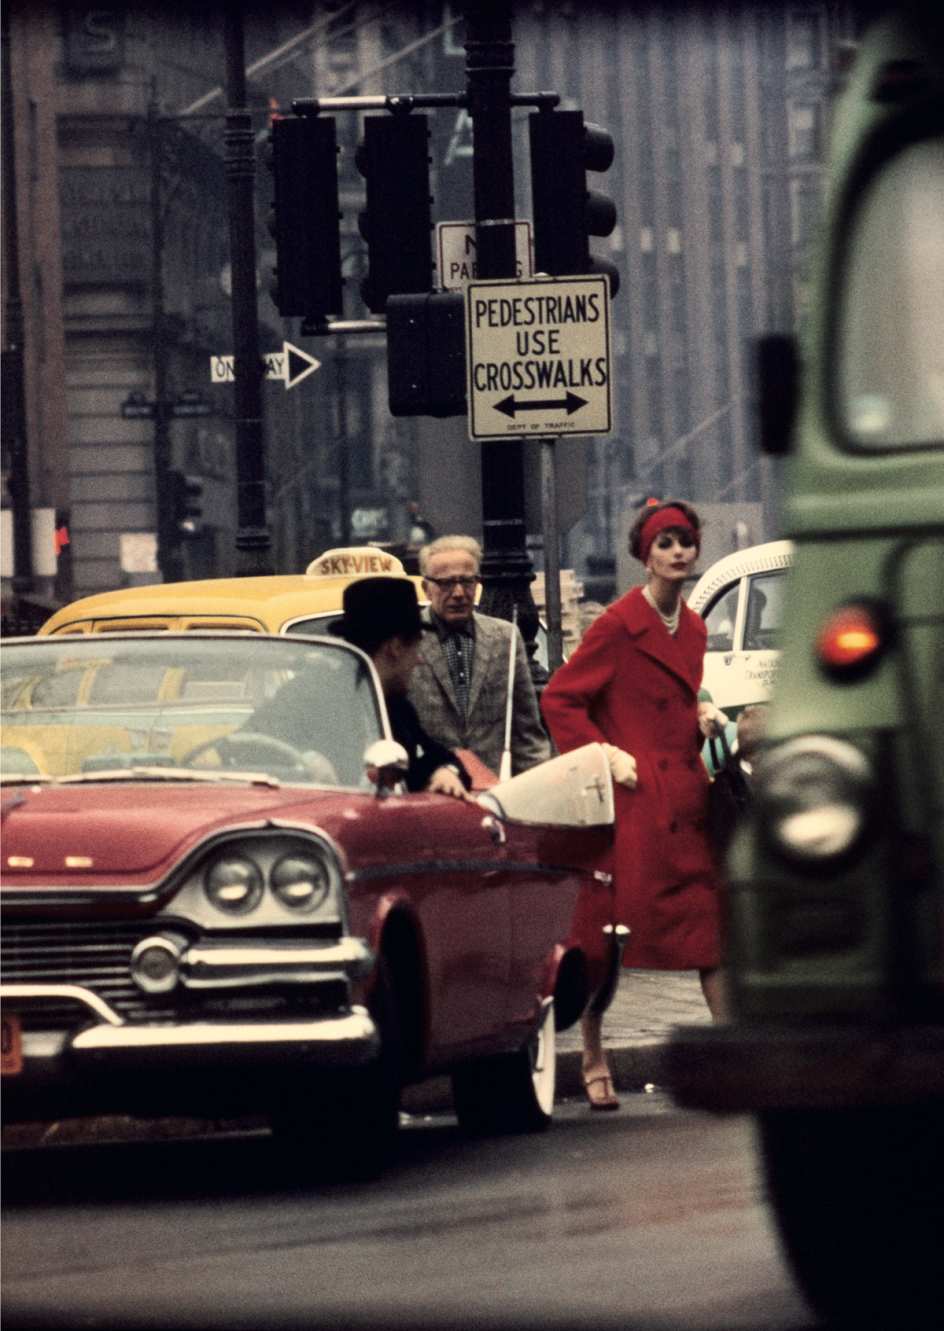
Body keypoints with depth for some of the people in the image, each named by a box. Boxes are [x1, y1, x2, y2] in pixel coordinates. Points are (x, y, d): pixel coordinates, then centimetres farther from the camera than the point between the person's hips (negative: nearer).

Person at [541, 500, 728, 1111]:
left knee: (712, 916, 2)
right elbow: (558, 699, -8)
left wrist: (703, 714, 7)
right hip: (630, 795, -7)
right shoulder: (618, 625, -9)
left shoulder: (693, 629, 14)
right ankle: (595, 1062, 4)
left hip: (685, 796, 7)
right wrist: (605, 755, -13)